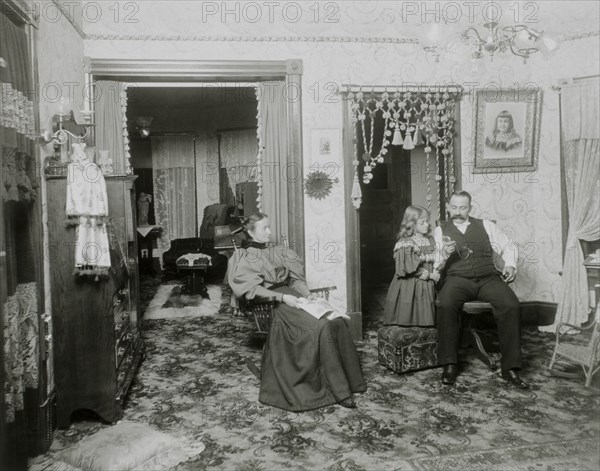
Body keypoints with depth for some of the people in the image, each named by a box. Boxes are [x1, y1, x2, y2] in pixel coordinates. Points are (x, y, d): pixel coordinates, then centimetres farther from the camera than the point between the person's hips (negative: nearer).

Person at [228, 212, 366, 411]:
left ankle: (349, 379, -12)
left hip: (292, 295, 6)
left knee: (337, 322, -18)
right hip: (272, 302, -6)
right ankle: (338, 390, -24)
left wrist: (307, 293, -1)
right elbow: (253, 289, -9)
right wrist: (282, 297, -18)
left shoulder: (277, 251, 22)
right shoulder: (244, 257, 3)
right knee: (321, 326, -29)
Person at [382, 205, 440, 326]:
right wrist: (429, 275, -13)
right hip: (409, 288, -6)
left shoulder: (429, 240, 12)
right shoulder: (406, 243, -10)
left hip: (427, 286, 6)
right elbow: (411, 269, -15)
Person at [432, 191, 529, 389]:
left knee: (511, 305, -28)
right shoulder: (441, 230, 12)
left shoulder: (485, 225, 19)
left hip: (488, 278, 2)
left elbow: (508, 246, 20)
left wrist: (510, 264, 0)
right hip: (457, 279, -2)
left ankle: (510, 368, -18)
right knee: (445, 304, -35)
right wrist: (443, 254, -17)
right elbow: (434, 265, 5)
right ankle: (449, 365, -23)